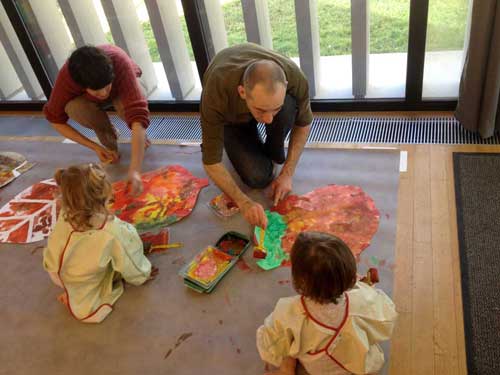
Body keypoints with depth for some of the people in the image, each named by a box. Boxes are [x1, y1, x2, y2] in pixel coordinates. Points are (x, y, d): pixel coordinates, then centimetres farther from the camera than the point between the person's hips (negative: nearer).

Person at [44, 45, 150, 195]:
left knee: (130, 105, -36)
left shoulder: (120, 62, -43)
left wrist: (135, 169, -60)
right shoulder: (67, 77, -37)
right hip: (89, 98, 1)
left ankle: (139, 135, -1)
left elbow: (137, 114, -52)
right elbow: (55, 119, -21)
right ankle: (108, 138, -3)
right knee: (73, 108, -33)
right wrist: (95, 147, -29)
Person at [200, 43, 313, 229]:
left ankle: (274, 151, -4)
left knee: (288, 107, -34)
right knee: (258, 177, -20)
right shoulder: (216, 93, -43)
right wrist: (243, 202, -42)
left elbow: (303, 123, -15)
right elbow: (211, 161, -34)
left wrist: (287, 173, -20)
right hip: (232, 117, -1)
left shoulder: (295, 78, -36)